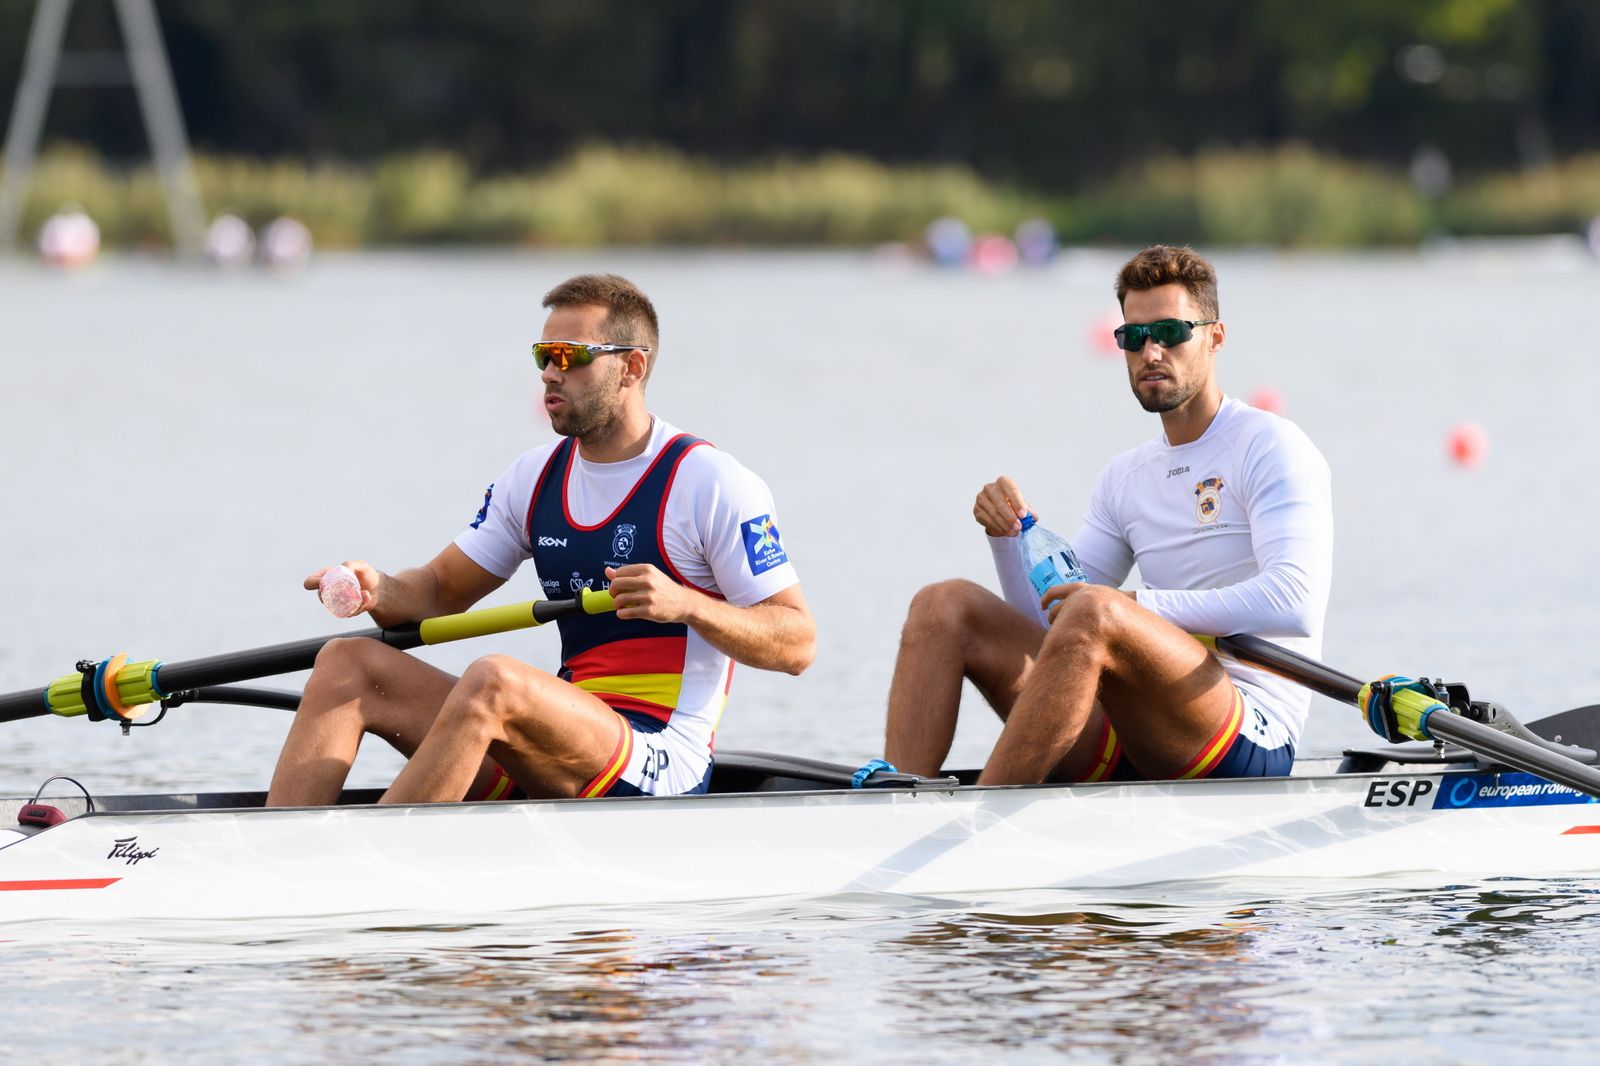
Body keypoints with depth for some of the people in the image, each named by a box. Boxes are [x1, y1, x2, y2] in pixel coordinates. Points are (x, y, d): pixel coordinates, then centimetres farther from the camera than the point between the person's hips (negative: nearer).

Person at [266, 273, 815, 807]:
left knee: (493, 681, -34)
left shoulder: (712, 484, -5)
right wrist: (380, 592, -6)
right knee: (347, 664, -6)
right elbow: (440, 589, 18)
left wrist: (687, 605, -24)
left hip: (656, 764, -7)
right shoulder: (537, 476, 15)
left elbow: (797, 644, -7)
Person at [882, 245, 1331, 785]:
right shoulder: (1125, 478, 21)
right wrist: (1009, 535, -1)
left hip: (1250, 742, -7)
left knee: (1095, 614, -34)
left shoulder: (1270, 447, -1)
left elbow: (1295, 605, -17)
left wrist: (1138, 605, -19)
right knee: (945, 606, -2)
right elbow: (1049, 624, 17)